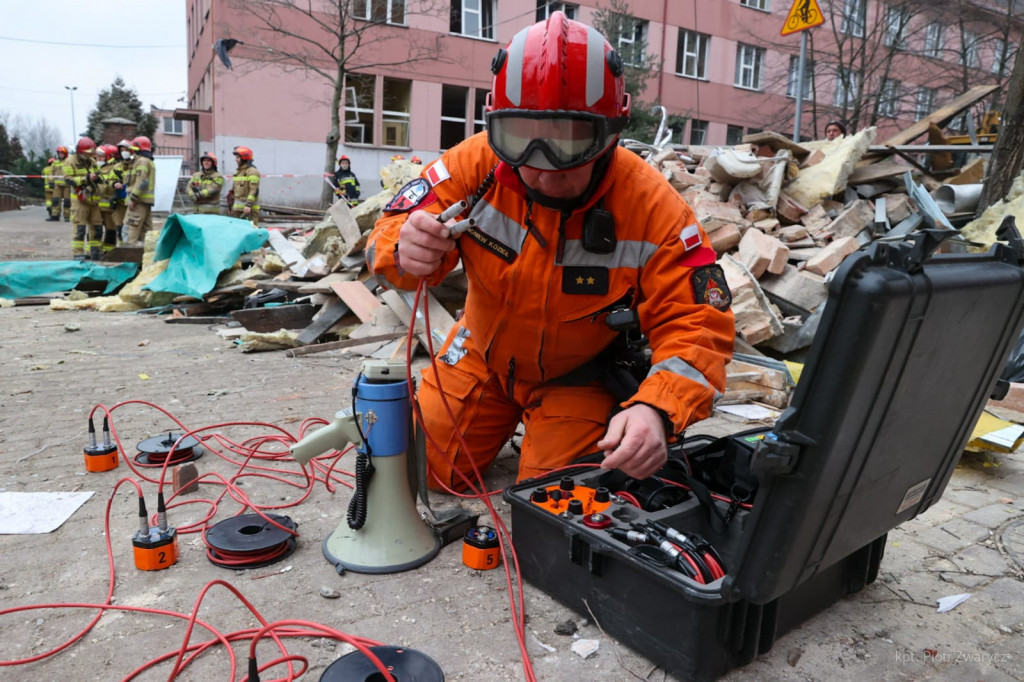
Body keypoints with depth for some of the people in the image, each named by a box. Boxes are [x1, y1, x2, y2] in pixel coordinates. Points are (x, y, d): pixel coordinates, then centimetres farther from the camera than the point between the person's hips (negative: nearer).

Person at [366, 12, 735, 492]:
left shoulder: (652, 209, -28)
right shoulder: (478, 164, -24)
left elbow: (695, 326, -27)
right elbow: (394, 228, -19)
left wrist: (656, 409, -47)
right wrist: (404, 247, -46)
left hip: (579, 376, -2)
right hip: (484, 355, 3)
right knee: (424, 471, 11)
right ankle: (503, 419, 39)